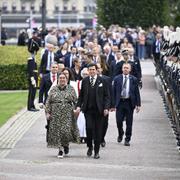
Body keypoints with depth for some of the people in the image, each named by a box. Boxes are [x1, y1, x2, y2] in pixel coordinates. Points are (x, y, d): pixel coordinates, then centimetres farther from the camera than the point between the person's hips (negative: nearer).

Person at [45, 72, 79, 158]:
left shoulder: (70, 89, 6)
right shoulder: (54, 89, 8)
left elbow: (75, 100, 6)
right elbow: (48, 101, 8)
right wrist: (47, 112, 1)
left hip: (67, 113, -1)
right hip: (55, 113, 1)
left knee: (66, 130, -11)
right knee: (57, 131, -2)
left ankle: (66, 145, 18)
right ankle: (60, 150, 6)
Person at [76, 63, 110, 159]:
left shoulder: (102, 81, 2)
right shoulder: (85, 81, 9)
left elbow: (106, 96, 3)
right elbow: (81, 95, 13)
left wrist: (106, 108, -8)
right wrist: (78, 106, 0)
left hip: (98, 110, -1)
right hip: (88, 109, 1)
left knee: (98, 131, 2)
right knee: (89, 127, -13)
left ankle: (96, 151, 10)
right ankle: (90, 146, 10)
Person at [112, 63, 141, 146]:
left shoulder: (134, 79, 3)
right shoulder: (117, 79, 4)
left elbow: (137, 92, 3)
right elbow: (114, 92, 4)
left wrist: (138, 104, -3)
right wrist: (113, 104, -2)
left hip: (129, 103, 0)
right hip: (120, 102, 0)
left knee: (129, 123, 2)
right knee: (119, 121, -3)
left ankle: (127, 139, 12)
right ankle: (120, 134, 25)